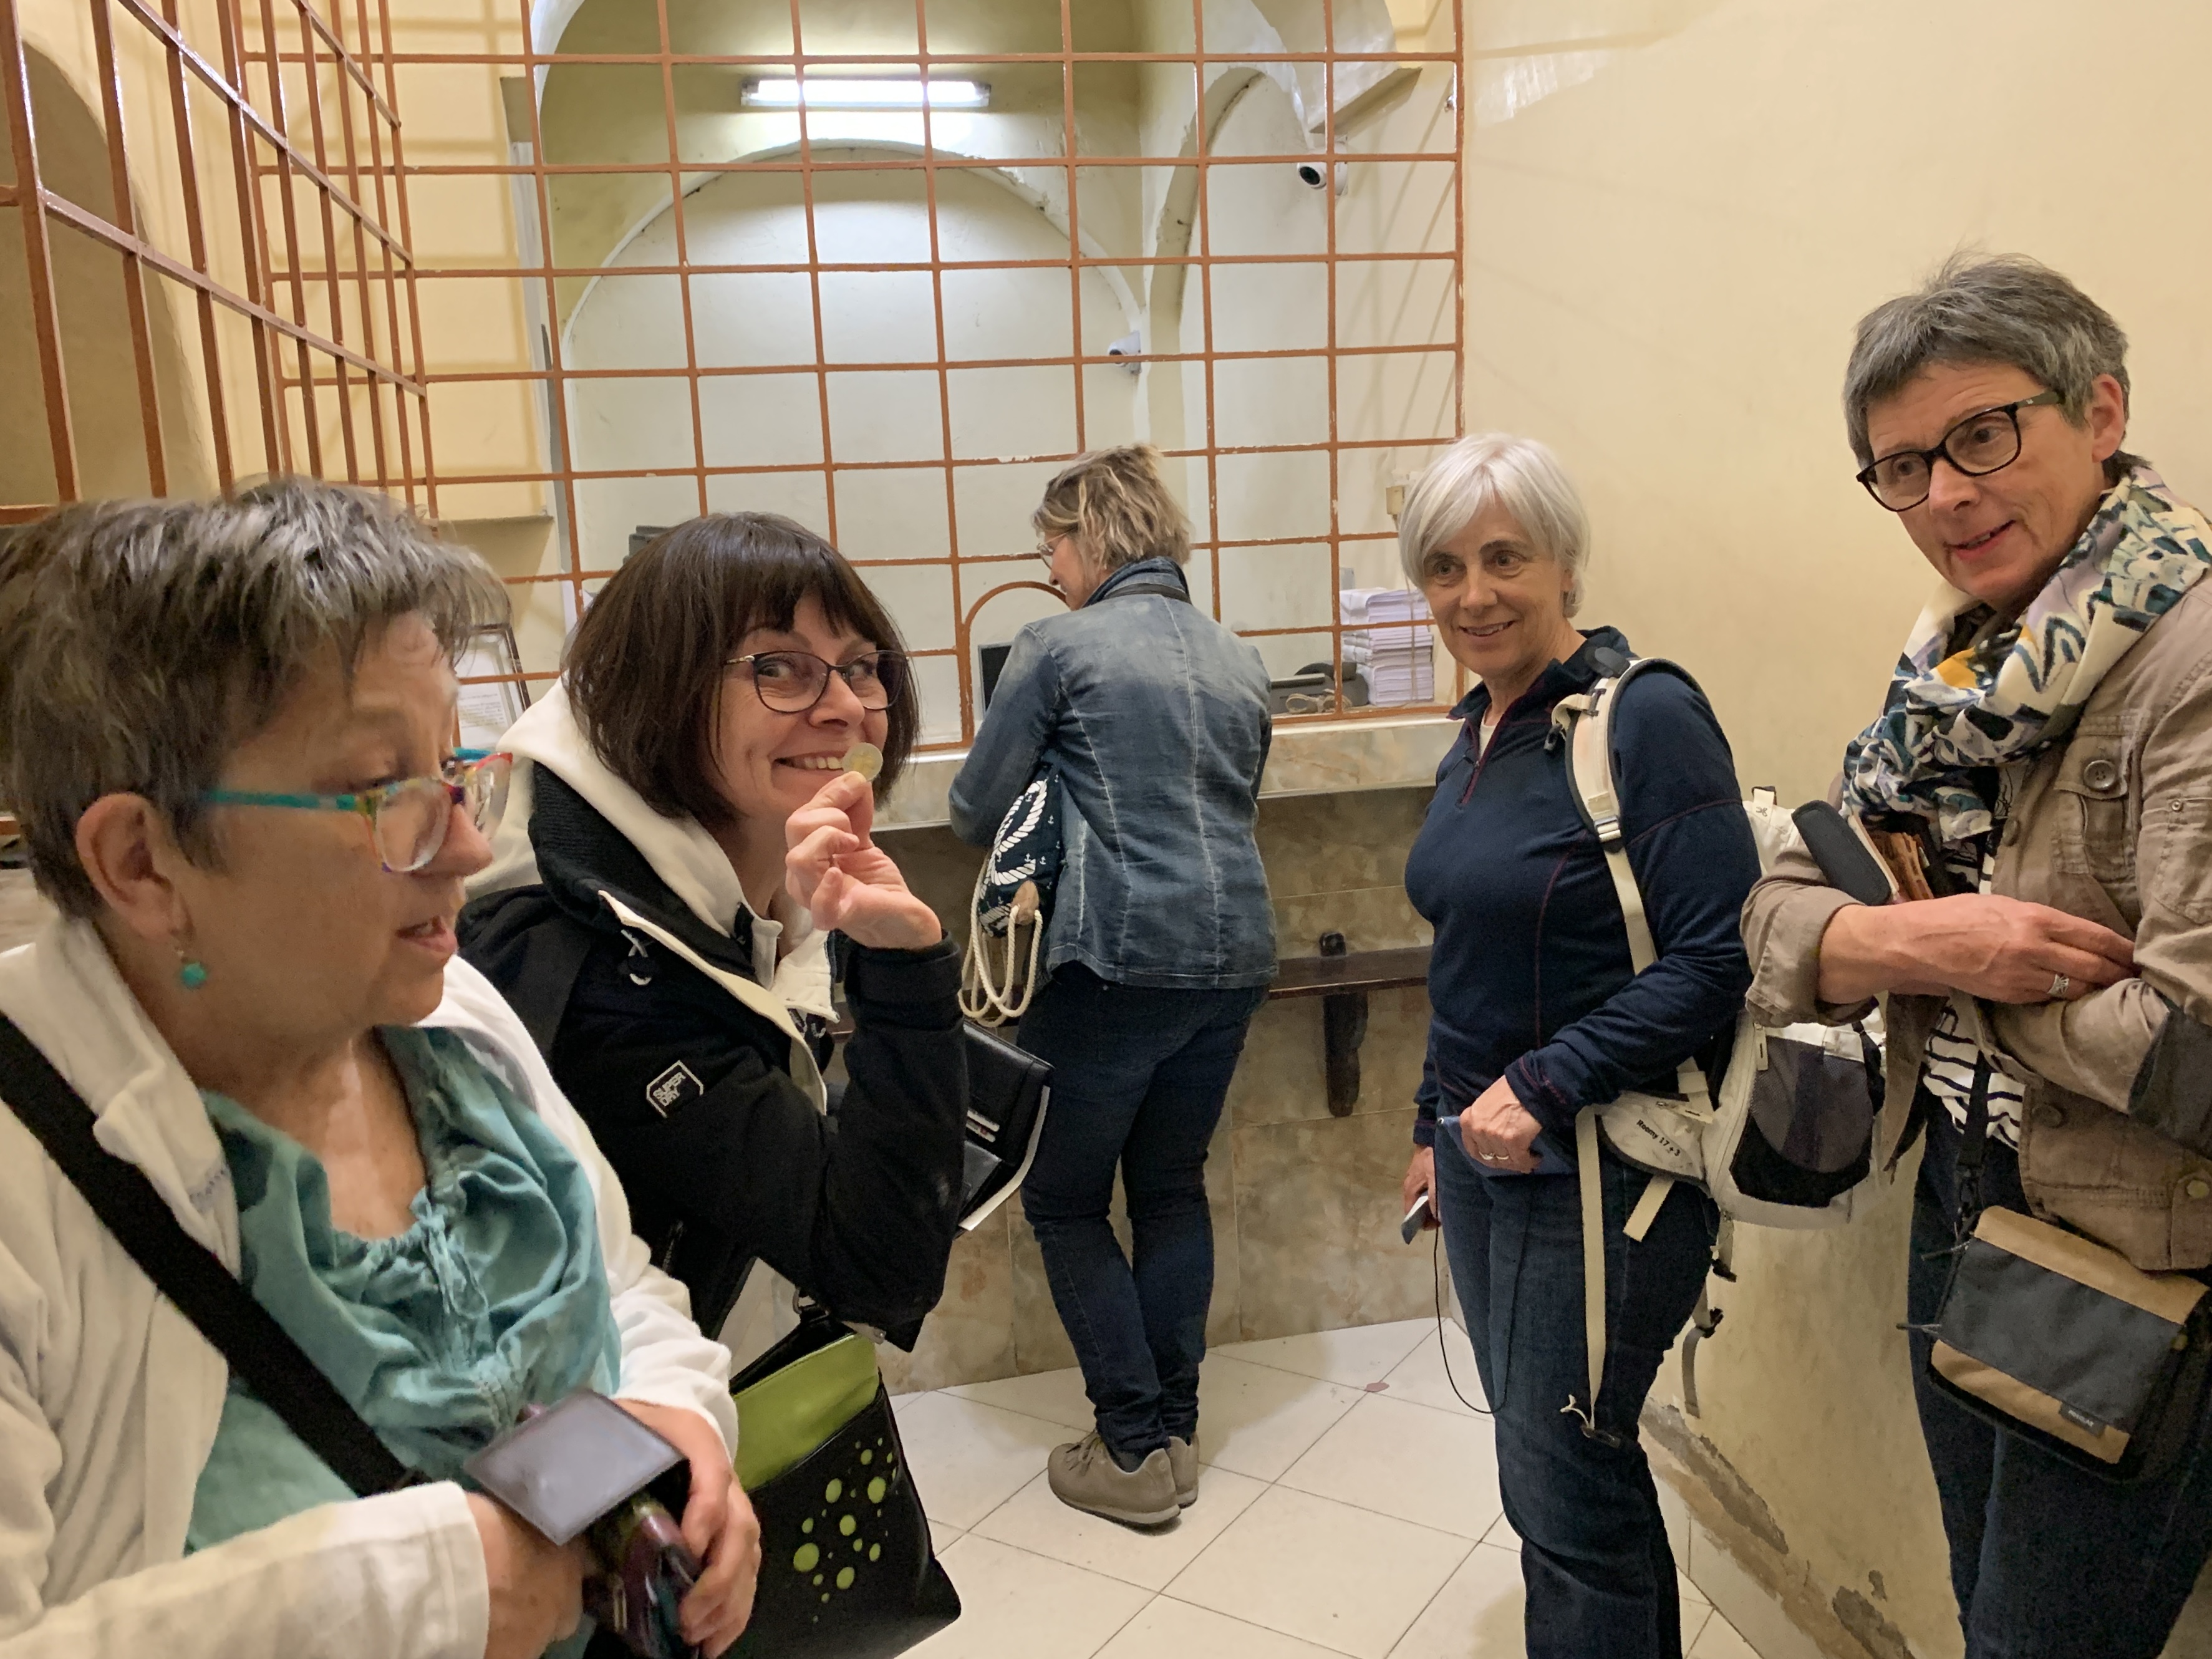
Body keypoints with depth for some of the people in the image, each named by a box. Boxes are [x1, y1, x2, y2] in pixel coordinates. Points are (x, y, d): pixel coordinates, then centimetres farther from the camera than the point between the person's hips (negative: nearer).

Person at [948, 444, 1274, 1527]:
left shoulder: (1057, 648, -6)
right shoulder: (1238, 661, 13)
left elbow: (975, 815, -4)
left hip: (1115, 961, -6)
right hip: (1232, 958, 7)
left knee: (1066, 1203, 8)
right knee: (1174, 1186, 19)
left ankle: (1135, 1448, 10)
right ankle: (1177, 1429, 25)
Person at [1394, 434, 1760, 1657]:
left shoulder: (1644, 718, -16)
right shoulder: (1479, 732, 9)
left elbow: (1718, 958, -22)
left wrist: (1543, 1087, -22)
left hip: (1600, 1172, -8)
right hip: (1483, 1154, 8)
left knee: (1566, 1497, 5)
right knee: (1541, 1474, 19)